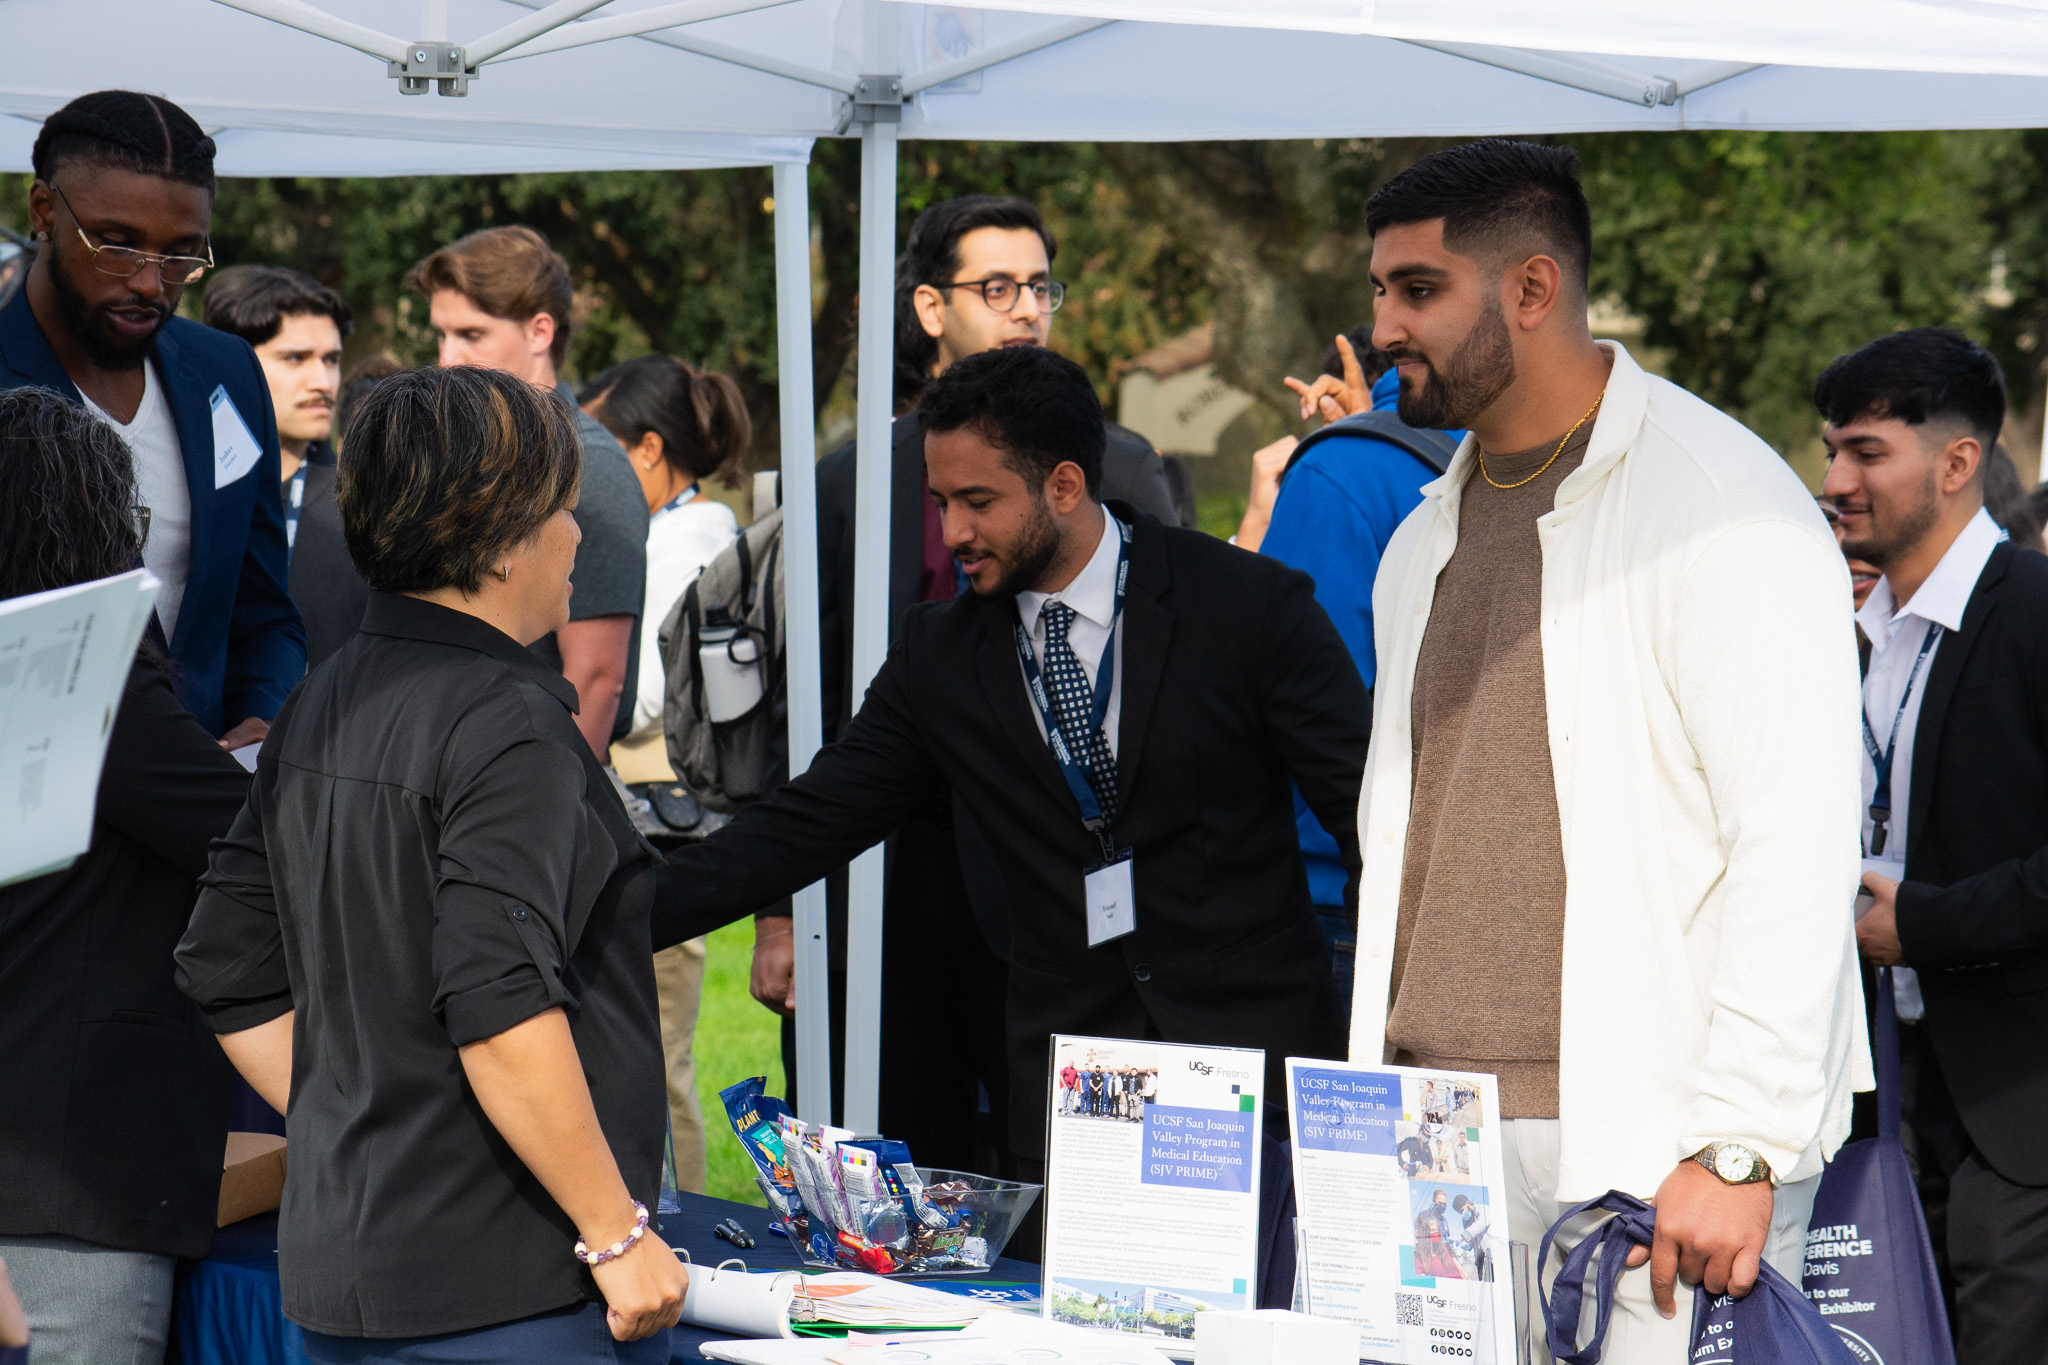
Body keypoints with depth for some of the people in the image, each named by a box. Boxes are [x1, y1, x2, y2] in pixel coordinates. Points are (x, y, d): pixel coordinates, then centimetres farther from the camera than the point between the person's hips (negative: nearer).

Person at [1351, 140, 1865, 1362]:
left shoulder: (1725, 508, -7)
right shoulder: (1424, 543, 18)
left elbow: (1796, 846, -14)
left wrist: (1738, 1150, -19)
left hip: (1652, 1143, -7)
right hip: (1431, 1144, 7)